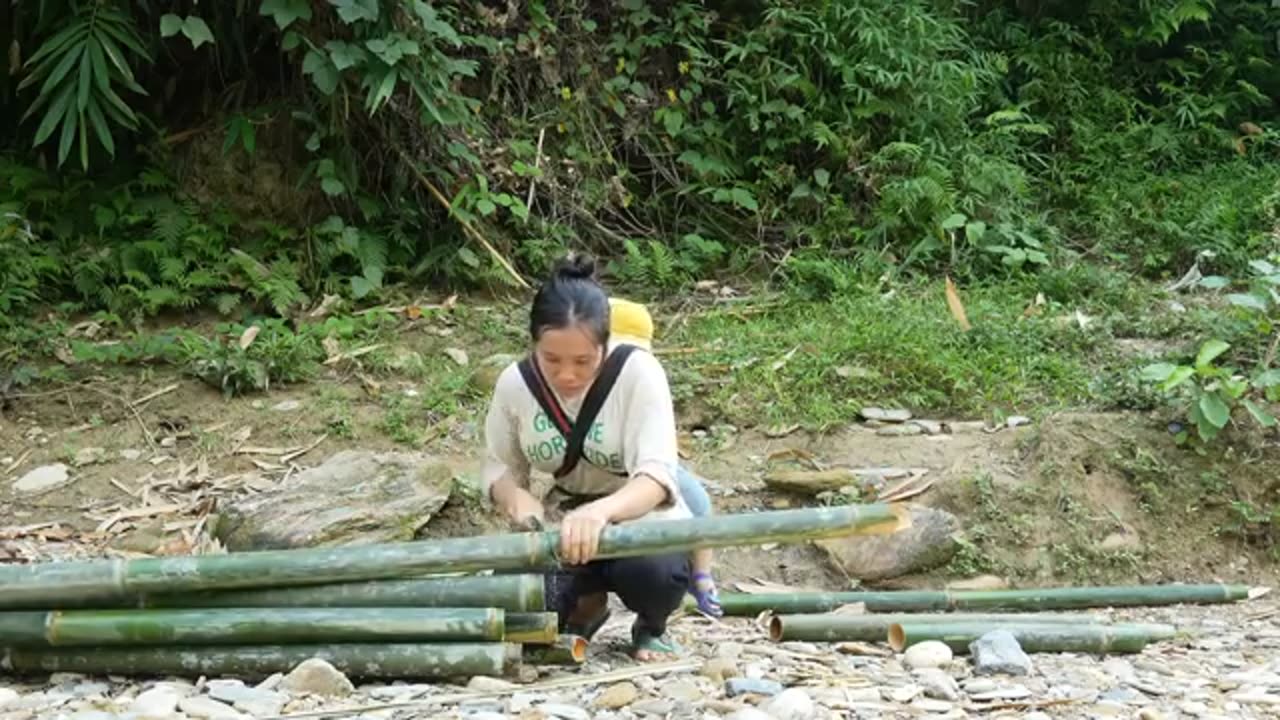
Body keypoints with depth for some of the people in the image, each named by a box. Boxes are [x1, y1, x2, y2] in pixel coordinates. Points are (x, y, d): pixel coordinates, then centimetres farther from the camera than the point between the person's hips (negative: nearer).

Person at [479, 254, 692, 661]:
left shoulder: (637, 372, -22)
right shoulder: (515, 383, -10)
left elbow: (657, 475, -32)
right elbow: (498, 467, 1)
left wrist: (601, 511, -54)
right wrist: (515, 496, -25)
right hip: (564, 527, 4)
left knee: (654, 572, -39)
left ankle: (651, 628, 3)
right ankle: (586, 606, 13)